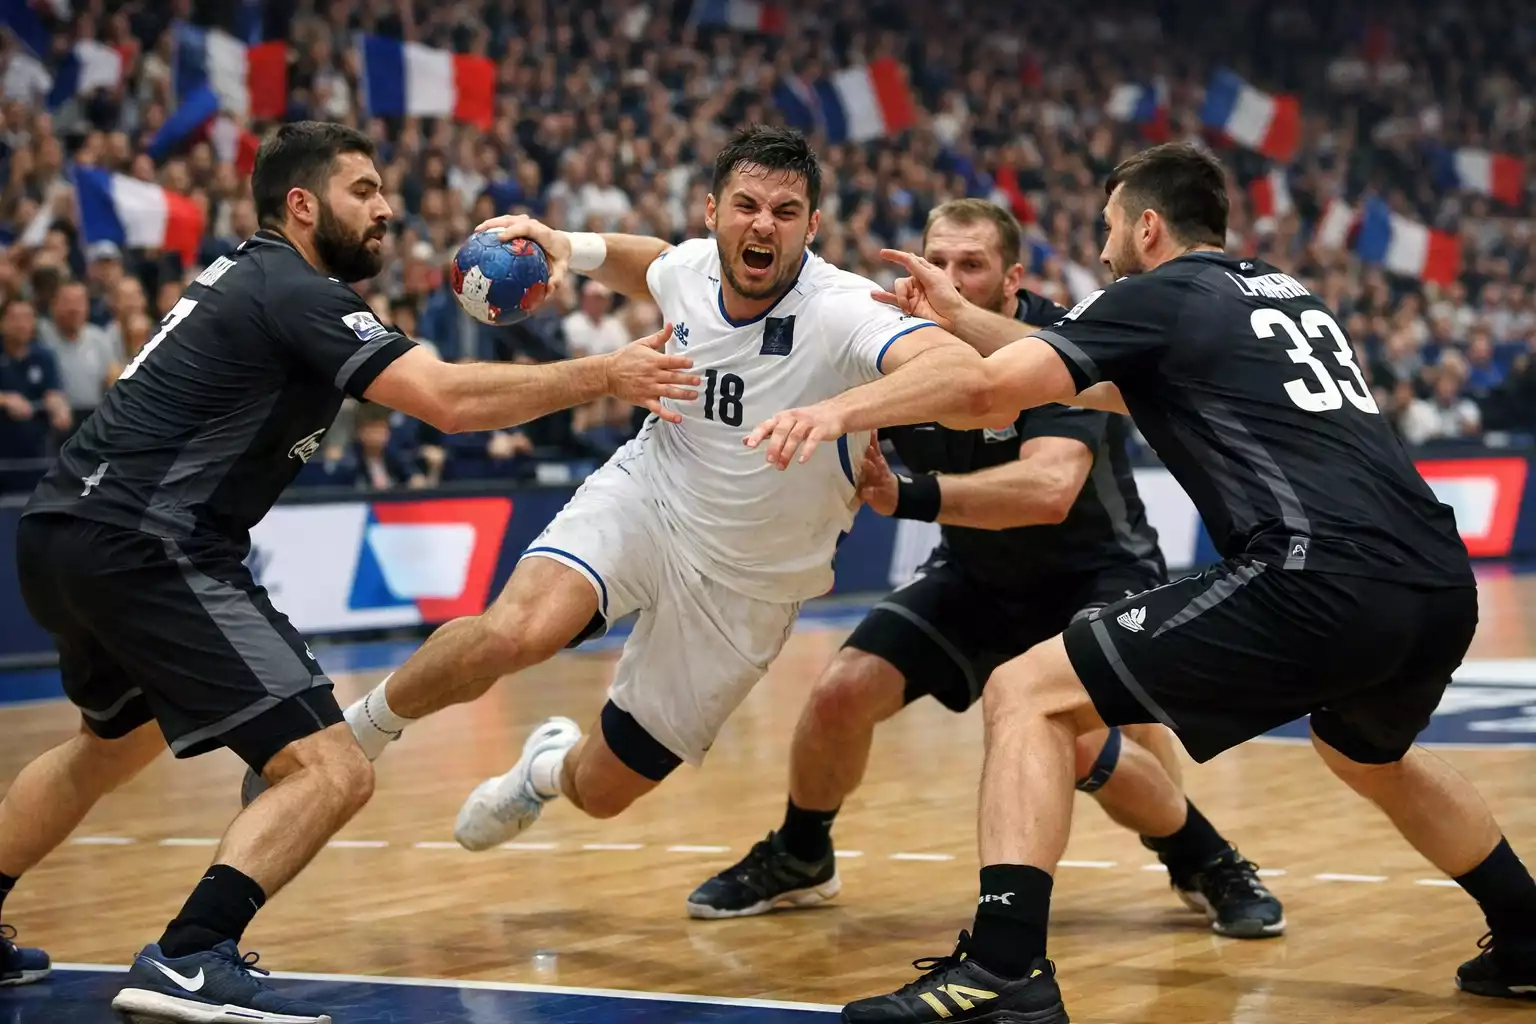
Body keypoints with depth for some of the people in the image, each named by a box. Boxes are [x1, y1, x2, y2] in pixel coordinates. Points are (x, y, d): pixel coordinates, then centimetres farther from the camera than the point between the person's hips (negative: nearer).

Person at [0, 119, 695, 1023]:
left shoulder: (245, 276, 19)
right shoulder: (294, 293, -9)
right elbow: (447, 401, -19)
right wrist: (603, 374, -12)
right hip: (142, 550, -10)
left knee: (119, 740, 36)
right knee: (331, 773, -15)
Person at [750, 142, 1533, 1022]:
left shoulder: (1161, 296, 7)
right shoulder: (1289, 295, 29)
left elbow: (996, 387, -4)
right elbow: (1092, 383, 36)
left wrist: (841, 409, 4)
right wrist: (958, 316, 39)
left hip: (1317, 586, -8)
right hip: (1443, 590, 8)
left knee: (1029, 695, -1)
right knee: (1369, 753, 40)